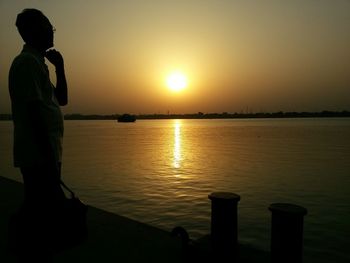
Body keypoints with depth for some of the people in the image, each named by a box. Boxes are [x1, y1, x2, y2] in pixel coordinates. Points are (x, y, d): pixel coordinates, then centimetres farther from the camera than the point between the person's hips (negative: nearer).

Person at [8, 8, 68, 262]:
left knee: (43, 214, 17)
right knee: (42, 215, -4)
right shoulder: (27, 62, -11)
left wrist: (60, 66, 13)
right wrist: (49, 157, -22)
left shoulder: (36, 62, 20)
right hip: (39, 156, -10)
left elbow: (61, 99, 22)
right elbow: (34, 112, -20)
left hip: (44, 155, 10)